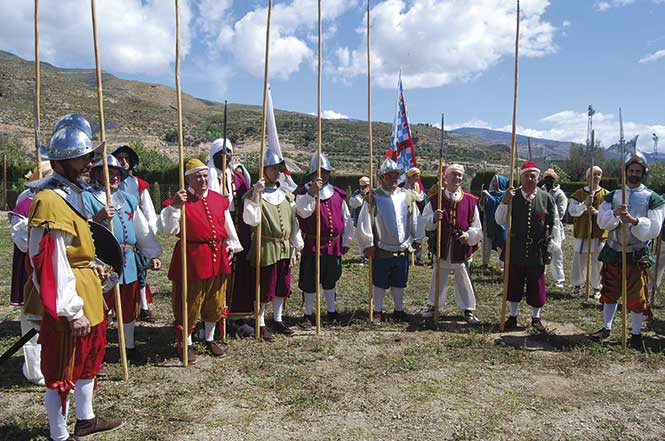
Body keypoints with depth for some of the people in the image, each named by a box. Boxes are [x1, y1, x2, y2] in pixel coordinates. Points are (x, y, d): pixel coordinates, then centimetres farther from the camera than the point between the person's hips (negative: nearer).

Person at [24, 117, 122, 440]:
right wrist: (72, 311, -24)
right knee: (62, 368, 6)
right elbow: (52, 264, -25)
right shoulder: (49, 201, -21)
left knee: (89, 355, 22)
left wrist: (91, 264, 13)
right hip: (66, 298, -10)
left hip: (86, 288, 10)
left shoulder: (71, 192, 10)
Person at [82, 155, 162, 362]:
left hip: (129, 262, 6)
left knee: (129, 307, 17)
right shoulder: (87, 198, -3)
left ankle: (129, 346, 35)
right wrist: (98, 218, -27)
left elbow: (143, 229, 17)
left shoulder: (129, 200, 16)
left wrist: (153, 255, 12)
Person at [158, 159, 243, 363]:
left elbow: (228, 226, 20)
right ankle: (186, 344, 23)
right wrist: (174, 206, -27)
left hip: (218, 257, 6)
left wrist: (231, 245, 18)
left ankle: (210, 339, 36)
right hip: (192, 258, -5)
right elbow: (166, 228, -16)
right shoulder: (180, 200, -7)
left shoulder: (219, 199, 10)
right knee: (190, 303, 3)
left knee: (215, 303, 16)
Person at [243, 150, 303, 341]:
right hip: (265, 248, -6)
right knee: (264, 288, 1)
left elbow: (294, 222, 14)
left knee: (282, 287, 15)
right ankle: (261, 325, 17)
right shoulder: (254, 194, -7)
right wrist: (255, 195, -28)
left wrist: (296, 247, 11)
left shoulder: (287, 195, 11)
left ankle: (278, 320, 32)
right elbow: (251, 220, -21)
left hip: (284, 249, 6)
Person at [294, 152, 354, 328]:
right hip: (312, 244, -3)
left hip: (334, 244, 4)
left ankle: (332, 311, 34)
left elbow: (347, 219, 12)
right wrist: (312, 193, -30)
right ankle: (309, 315, 19)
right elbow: (304, 212, -24)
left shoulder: (337, 193, 7)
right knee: (310, 282, 4)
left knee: (330, 280, 18)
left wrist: (346, 241, 10)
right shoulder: (304, 192, -4)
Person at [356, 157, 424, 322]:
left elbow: (416, 220, 10)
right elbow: (364, 223, -8)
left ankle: (399, 310, 31)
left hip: (402, 250, 3)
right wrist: (368, 245, -9)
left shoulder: (408, 196, 2)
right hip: (381, 251, -3)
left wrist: (417, 240, 11)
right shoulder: (373, 198, -8)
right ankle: (377, 311, 25)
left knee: (399, 283, 16)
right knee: (379, 283, 9)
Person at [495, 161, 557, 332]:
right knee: (514, 283, 10)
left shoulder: (546, 198, -1)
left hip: (537, 251, 0)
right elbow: (500, 220, -4)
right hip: (516, 250, 0)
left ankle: (535, 318, 28)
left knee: (537, 285, 10)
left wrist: (549, 250, 1)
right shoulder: (512, 196, -2)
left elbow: (554, 225, 4)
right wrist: (504, 202, -19)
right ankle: (513, 316, 26)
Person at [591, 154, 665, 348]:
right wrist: (615, 214, -23)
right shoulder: (612, 196, 7)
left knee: (636, 297, 3)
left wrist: (633, 220, -26)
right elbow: (602, 222, -4)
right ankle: (607, 328, 26)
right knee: (609, 292, 12)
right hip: (613, 252, 3)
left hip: (637, 256, -3)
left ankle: (636, 334, 19)